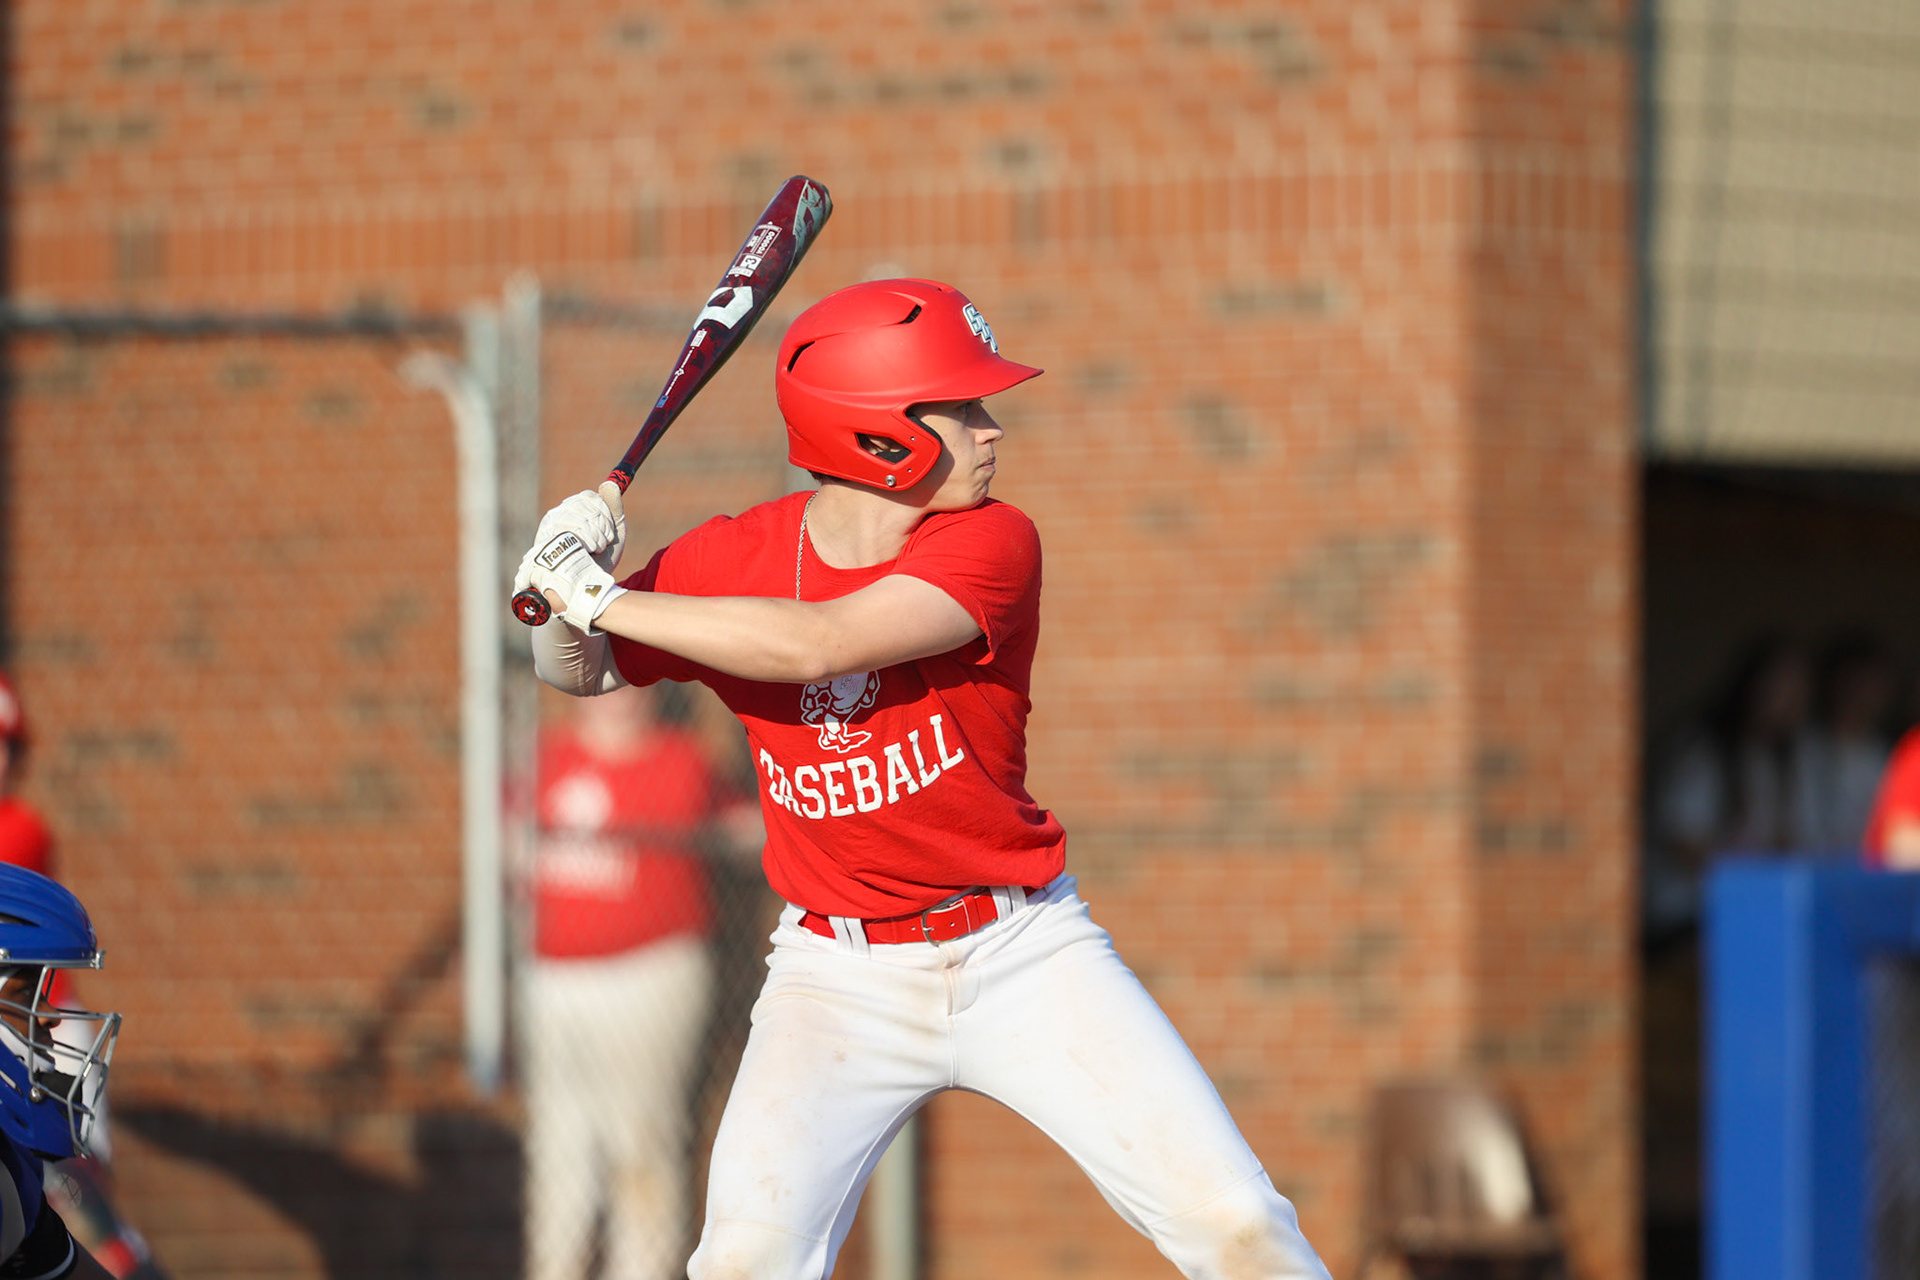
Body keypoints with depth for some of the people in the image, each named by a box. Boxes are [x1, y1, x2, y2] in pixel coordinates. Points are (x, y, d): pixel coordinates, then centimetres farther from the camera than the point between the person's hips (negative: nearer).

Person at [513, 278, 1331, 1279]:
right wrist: (565, 589, -15)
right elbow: (577, 672, 8)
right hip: (838, 978, 1)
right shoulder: (734, 560, -5)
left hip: (1022, 957, -1)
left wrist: (602, 596, -25)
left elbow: (816, 645, -28)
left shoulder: (992, 545, -15)